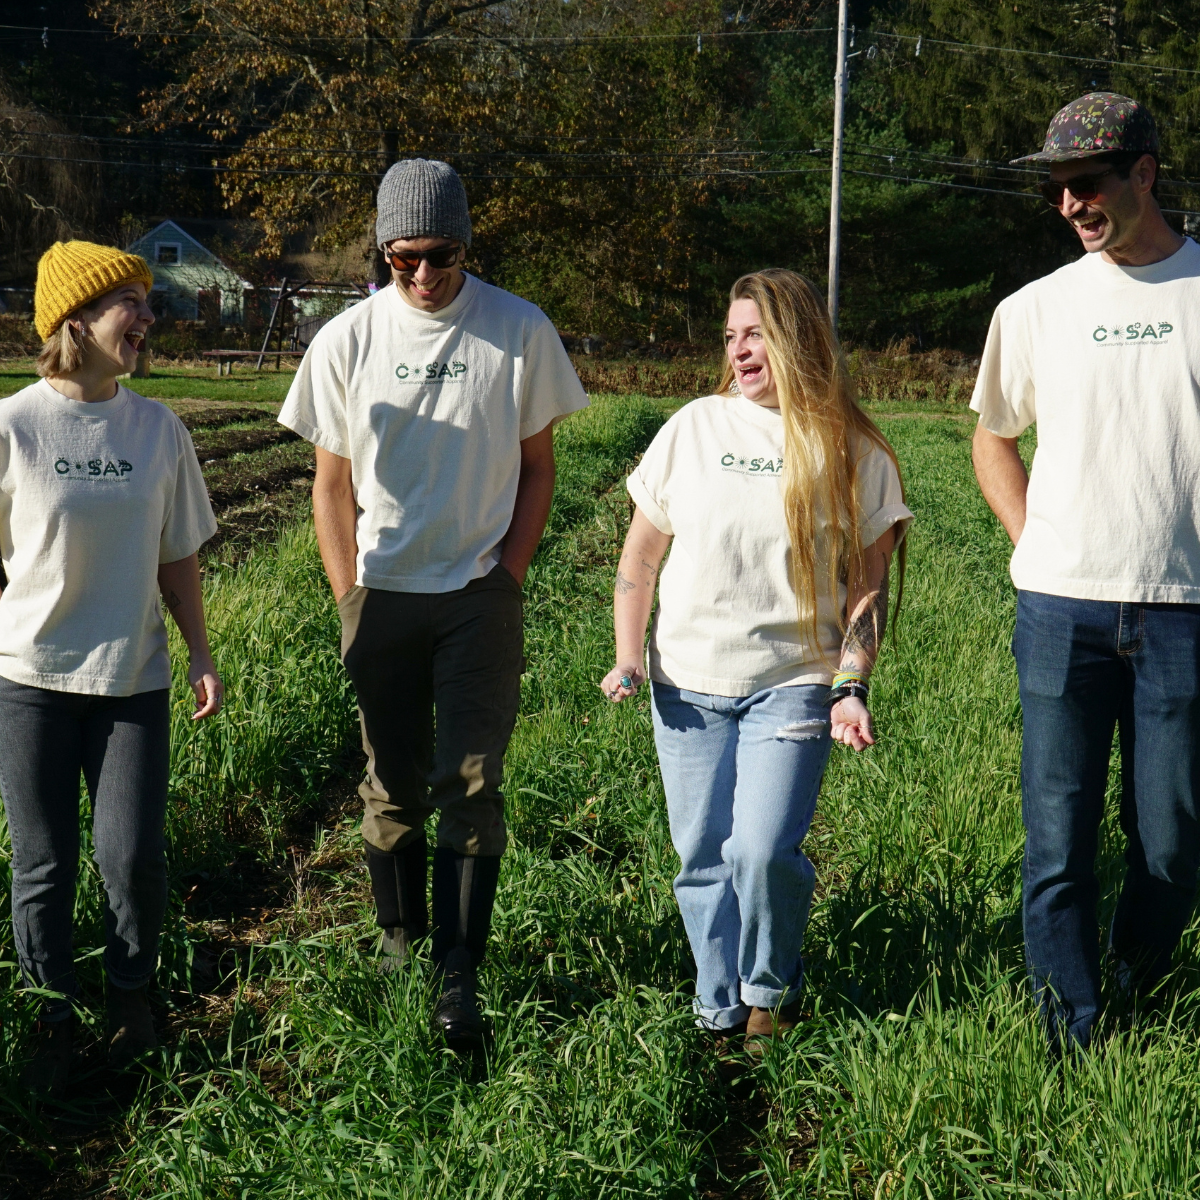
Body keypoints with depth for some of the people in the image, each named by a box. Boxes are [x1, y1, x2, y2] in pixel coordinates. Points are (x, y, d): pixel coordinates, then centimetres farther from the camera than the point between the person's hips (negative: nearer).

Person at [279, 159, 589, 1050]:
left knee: (471, 785, -6)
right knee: (393, 786, 10)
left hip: (480, 593, -1)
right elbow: (333, 483, 6)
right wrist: (350, 597, 1)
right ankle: (399, 947, 26)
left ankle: (460, 978, -4)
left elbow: (538, 468, 4)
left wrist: (507, 575, -4)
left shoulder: (520, 332, -3)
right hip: (382, 596, 2)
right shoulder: (347, 341, -1)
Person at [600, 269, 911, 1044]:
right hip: (688, 685, 3)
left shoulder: (854, 452, 1)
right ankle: (720, 1007, 25)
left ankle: (772, 988, 13)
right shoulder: (694, 428, 6)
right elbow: (642, 553, 11)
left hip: (792, 684, -2)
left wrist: (853, 688, -6)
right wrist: (628, 660, 1)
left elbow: (868, 583, 4)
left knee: (764, 852, -14)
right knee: (704, 858, 5)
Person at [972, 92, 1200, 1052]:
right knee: (1059, 843, 3)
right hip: (1063, 610, 2)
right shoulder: (1036, 309, 8)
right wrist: (1036, 541, 8)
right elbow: (995, 438, 21)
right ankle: (1071, 1037, 13)